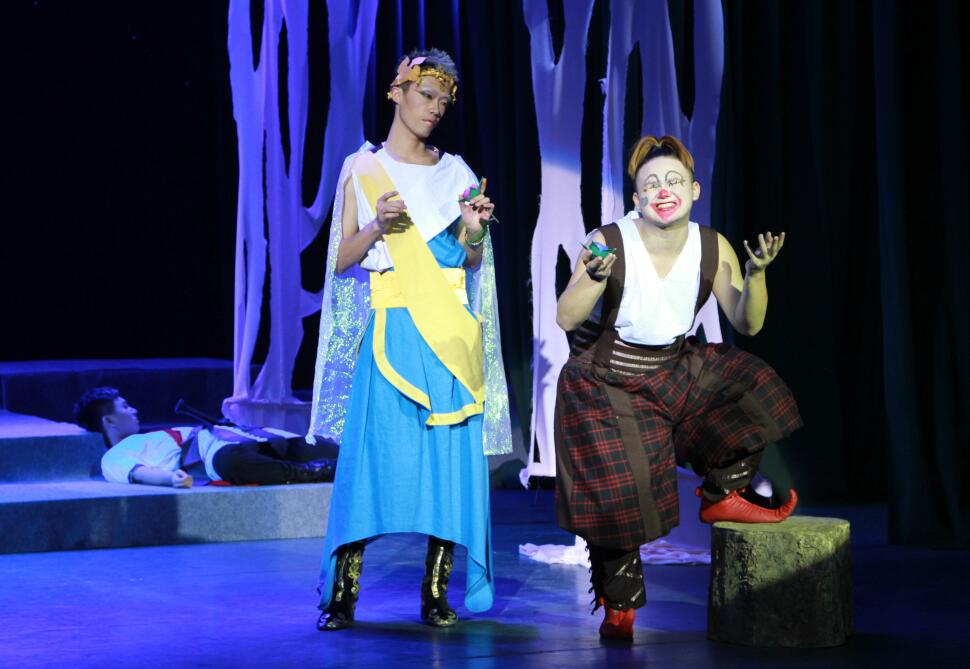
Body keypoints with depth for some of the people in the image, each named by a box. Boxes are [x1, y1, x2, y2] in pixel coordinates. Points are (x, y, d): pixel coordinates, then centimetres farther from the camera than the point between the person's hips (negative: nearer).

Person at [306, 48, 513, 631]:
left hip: (448, 332, 2)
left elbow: (471, 263, 13)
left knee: (450, 455, -2)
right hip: (389, 329, -2)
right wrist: (377, 226, -14)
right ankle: (342, 593, -2)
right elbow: (341, 260, 3)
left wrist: (472, 231, -7)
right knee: (373, 451, -8)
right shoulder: (363, 169, 7)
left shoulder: (456, 174, 13)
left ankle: (437, 592, 3)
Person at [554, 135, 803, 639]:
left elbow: (747, 324, -4)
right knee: (615, 494, -4)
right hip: (606, 384, -4)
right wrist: (596, 276, -38)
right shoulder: (608, 243, -20)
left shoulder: (713, 248, -9)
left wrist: (755, 274, -21)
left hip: (676, 371, 4)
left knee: (752, 389, -11)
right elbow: (565, 319, -21)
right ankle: (619, 604, 19)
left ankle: (723, 493, 11)